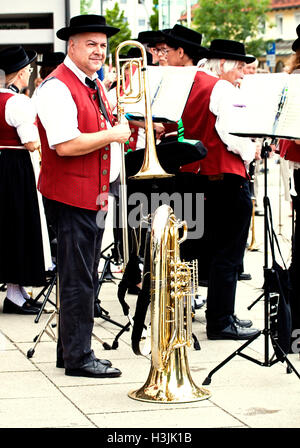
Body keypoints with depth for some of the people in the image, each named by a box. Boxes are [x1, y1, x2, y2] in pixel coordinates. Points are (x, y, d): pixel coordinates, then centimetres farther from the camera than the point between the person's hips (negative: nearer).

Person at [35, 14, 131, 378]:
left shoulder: (95, 86, 15)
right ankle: (78, 358, 2)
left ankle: (71, 350, 25)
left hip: (96, 195, 10)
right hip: (71, 196, -10)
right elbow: (66, 145, -25)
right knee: (77, 280, -5)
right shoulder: (57, 87, -16)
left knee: (84, 277, 15)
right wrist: (112, 134, -15)